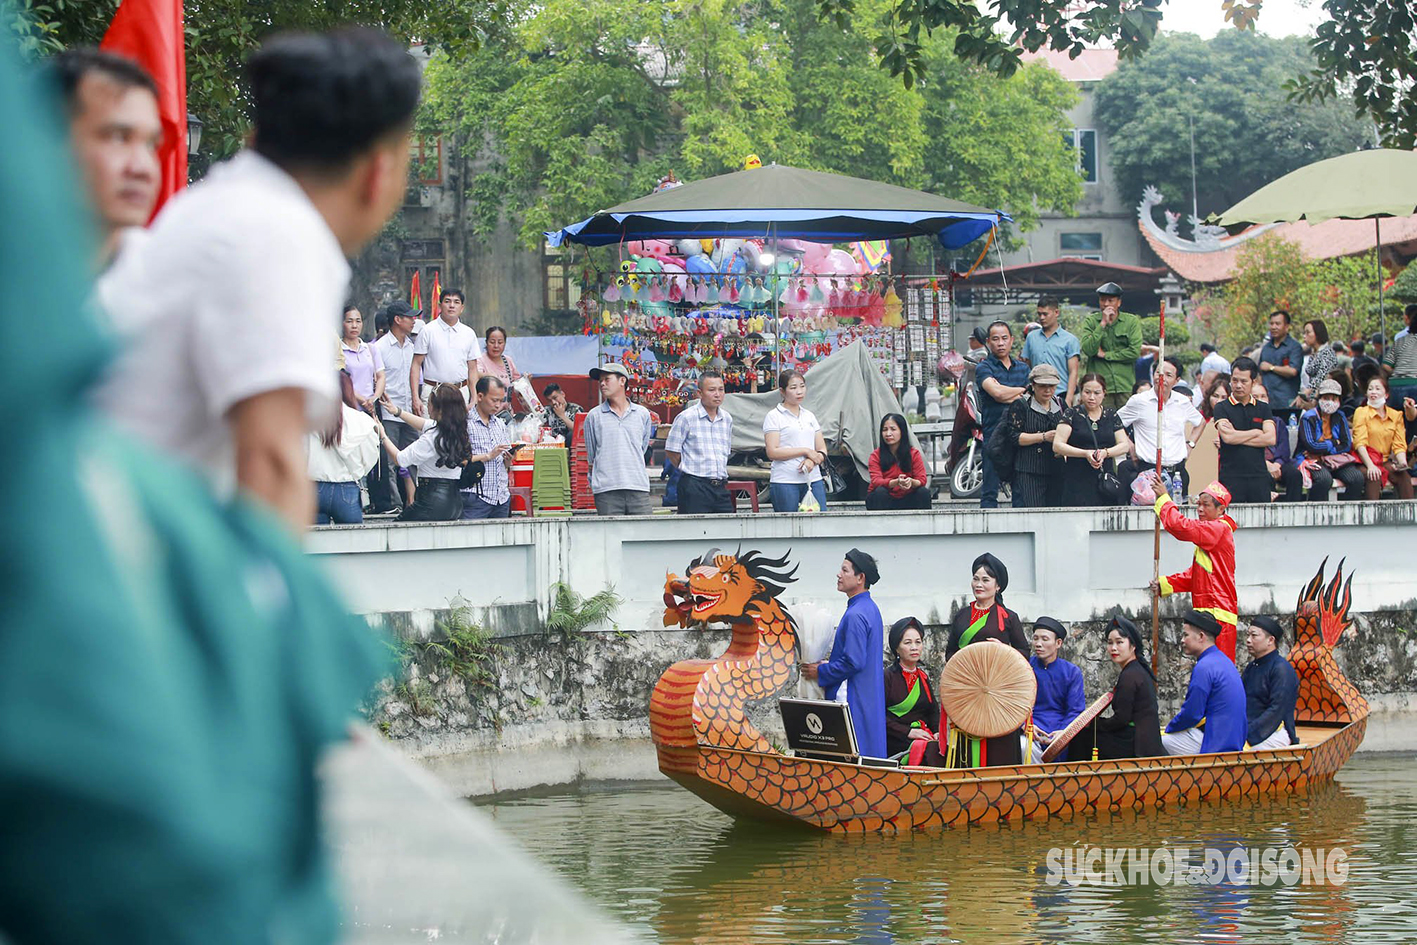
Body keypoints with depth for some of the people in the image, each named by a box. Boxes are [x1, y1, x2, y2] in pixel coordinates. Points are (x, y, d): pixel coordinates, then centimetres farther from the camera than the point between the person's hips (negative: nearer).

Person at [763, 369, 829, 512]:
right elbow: (772, 452, -10)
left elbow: (822, 451, 15)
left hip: (813, 480, 5)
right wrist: (806, 451, -9)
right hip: (785, 482, -5)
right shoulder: (774, 416, 0)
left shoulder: (809, 416, 16)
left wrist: (812, 461, -9)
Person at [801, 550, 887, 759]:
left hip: (855, 702, -11)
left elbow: (853, 662, -24)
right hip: (870, 700, 11)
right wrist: (829, 664, 15)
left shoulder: (856, 615, -19)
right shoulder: (871, 609, 14)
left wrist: (820, 672, -10)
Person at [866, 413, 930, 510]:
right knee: (880, 491, -32)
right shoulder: (876, 455, -7)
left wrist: (912, 482, -36)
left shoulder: (914, 454, -2)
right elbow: (876, 481, -21)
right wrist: (896, 483, -41)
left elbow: (922, 479, -10)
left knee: (924, 492, -23)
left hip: (906, 501, 2)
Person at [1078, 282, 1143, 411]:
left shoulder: (1132, 321, 6)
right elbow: (1088, 350, -8)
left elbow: (1135, 352, -4)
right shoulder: (1091, 321, 7)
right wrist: (1103, 324, -12)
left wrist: (1105, 355, -2)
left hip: (1125, 386, 0)